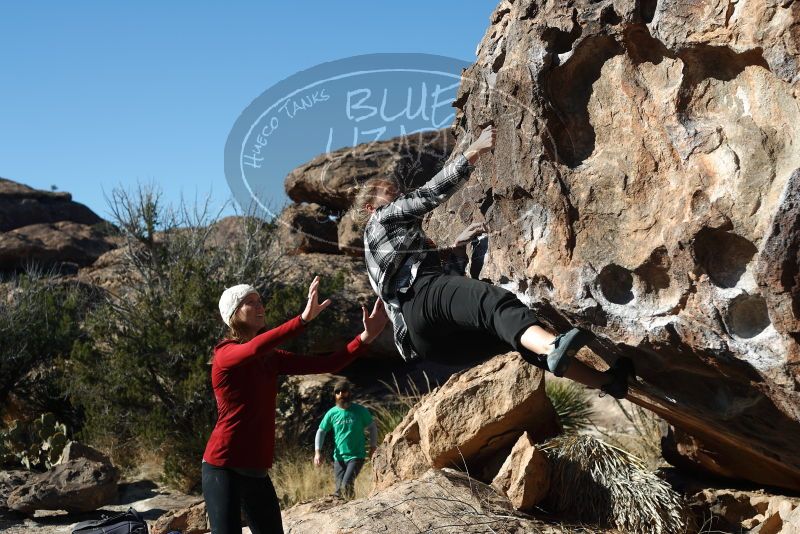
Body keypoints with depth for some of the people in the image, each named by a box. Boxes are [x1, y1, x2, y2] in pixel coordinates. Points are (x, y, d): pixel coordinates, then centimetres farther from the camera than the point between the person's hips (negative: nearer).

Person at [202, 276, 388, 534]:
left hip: (257, 471, 7)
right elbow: (255, 347, -31)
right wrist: (304, 318, -42)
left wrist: (365, 337, -7)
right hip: (223, 467, -7)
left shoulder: (272, 359, 12)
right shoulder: (225, 353, -9)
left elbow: (326, 364, 6)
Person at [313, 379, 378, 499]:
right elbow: (321, 431, 10)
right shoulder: (332, 413, 2)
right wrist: (317, 452, 0)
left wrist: (373, 446, 6)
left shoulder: (360, 410, -3)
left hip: (356, 456, -3)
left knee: (346, 485, -22)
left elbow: (372, 427, 10)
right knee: (340, 489, -2)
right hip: (339, 457, 3)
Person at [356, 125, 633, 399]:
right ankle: (553, 347, -66)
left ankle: (603, 380, -13)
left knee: (514, 332, -2)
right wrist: (474, 151, 6)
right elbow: (429, 194, 7)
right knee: (493, 300, -35)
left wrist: (456, 245, 33)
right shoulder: (381, 219, 17)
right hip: (421, 296, -9)